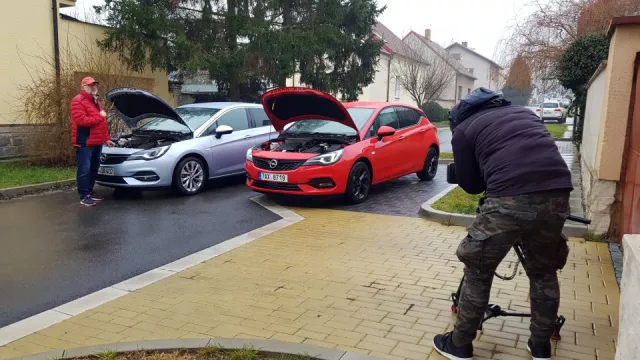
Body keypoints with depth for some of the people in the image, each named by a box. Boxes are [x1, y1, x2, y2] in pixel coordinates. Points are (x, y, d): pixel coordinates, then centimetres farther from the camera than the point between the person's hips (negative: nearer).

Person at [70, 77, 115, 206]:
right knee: (84, 170, -5)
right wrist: (99, 117, -15)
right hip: (84, 142, -9)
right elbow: (81, 121, -23)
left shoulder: (96, 102, 21)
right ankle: (84, 196, 0)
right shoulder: (78, 101, -10)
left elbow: (102, 123, 24)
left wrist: (106, 138, 19)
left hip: (97, 142, 9)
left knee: (94, 168, 15)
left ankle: (90, 192, 26)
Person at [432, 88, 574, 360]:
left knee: (478, 271, 14)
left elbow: (471, 185, 17)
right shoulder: (523, 111, 30)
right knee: (543, 272, 26)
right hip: (557, 191, 6)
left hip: (511, 198, -5)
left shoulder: (463, 130, 15)